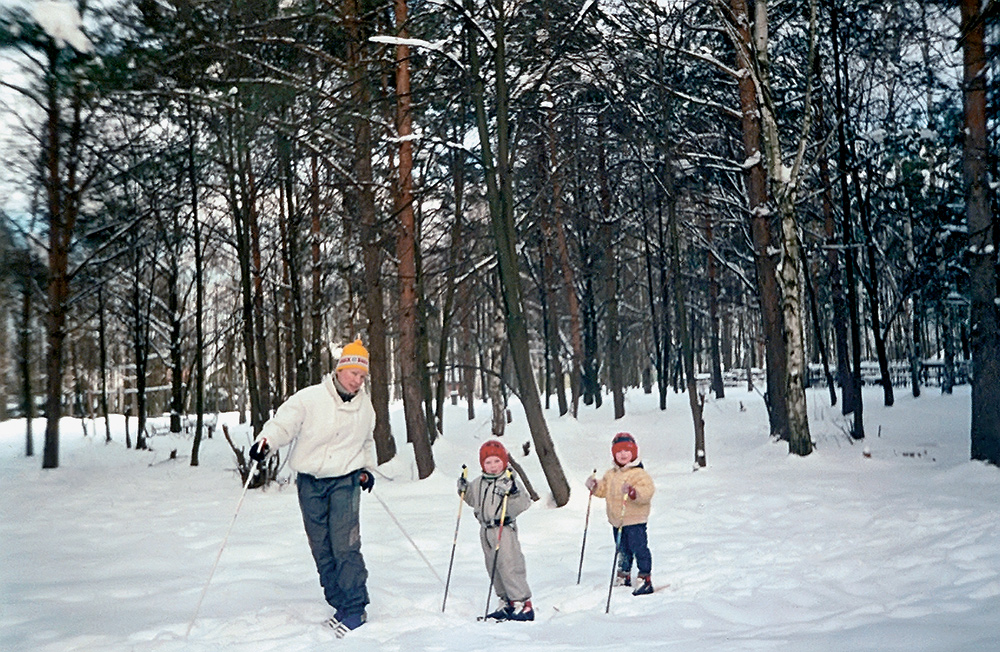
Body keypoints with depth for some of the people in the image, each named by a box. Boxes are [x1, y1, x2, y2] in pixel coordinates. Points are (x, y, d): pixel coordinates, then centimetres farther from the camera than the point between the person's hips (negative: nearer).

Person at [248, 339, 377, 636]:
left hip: (345, 481, 0)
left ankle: (356, 609, -3)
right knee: (321, 548, 4)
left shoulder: (365, 405, 6)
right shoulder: (310, 399, -8)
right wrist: (265, 441, -33)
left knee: (345, 545, -11)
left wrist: (367, 468, 16)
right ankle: (340, 604, 16)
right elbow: (283, 423, -15)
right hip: (310, 482, 0)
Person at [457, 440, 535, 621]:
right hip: (485, 530, 7)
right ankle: (506, 603, 22)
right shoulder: (479, 483, 9)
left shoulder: (509, 481, -10)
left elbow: (523, 505, -16)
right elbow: (474, 500, 24)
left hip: (504, 529, -7)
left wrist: (514, 494, -33)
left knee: (508, 565, -11)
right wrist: (464, 490, 8)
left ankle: (523, 603, -5)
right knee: (493, 568, 11)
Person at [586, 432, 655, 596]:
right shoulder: (611, 474, 11)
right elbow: (604, 490, 22)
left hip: (635, 521, -7)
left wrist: (632, 492, -38)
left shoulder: (639, 474, -13)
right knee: (622, 550, 19)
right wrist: (595, 486, 4)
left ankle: (646, 580, 3)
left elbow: (647, 492, -23)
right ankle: (624, 576, 33)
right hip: (617, 521, 7)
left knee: (639, 549, -5)